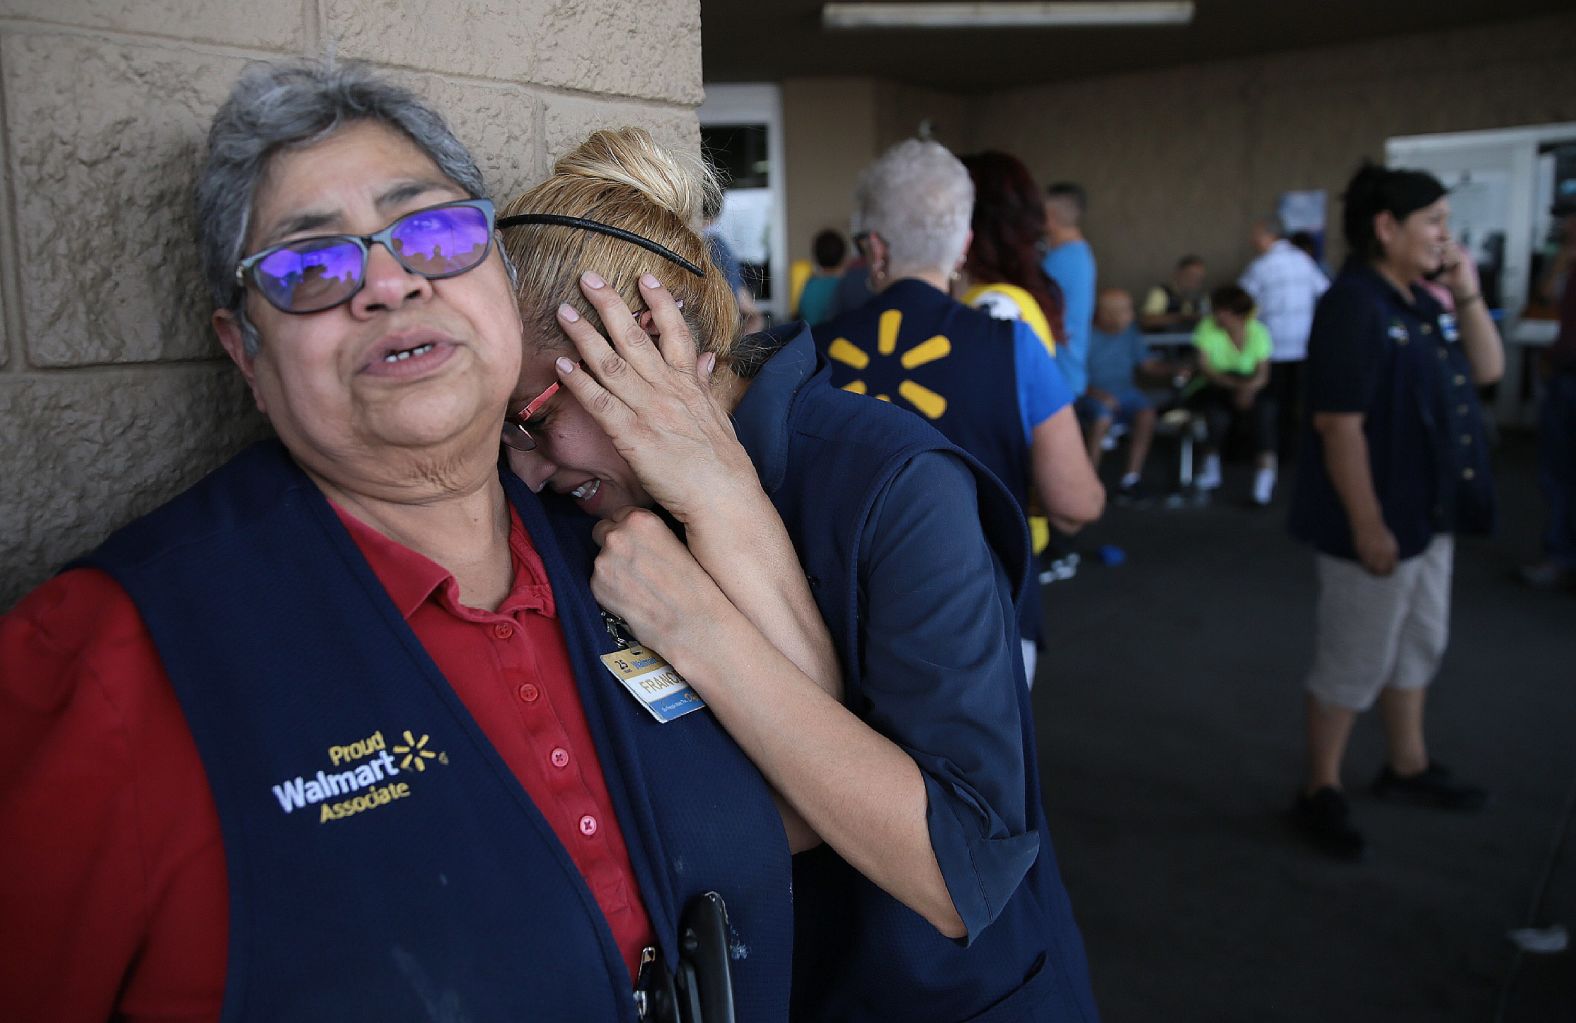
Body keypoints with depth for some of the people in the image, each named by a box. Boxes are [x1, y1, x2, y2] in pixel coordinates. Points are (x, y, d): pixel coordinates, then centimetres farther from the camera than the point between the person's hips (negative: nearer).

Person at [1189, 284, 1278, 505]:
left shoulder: (1257, 331, -4)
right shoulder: (1208, 327, -8)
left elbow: (1262, 374, -9)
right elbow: (1204, 368, -15)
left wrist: (1249, 388, -32)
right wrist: (1234, 383, -30)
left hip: (1250, 387, 1)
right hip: (1216, 386, -1)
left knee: (1263, 408, -31)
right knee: (1217, 414, -34)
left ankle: (1265, 477, -30)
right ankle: (1212, 470, -8)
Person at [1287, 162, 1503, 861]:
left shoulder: (1421, 303, 9)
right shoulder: (1353, 306, -20)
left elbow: (1487, 370, 14)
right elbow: (1339, 424, -24)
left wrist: (1468, 294, 0)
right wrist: (1366, 524, -24)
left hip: (1428, 514, 10)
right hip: (1376, 521, -10)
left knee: (1419, 645, 22)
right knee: (1354, 663, 2)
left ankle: (1407, 766, 41)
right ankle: (1320, 791, 19)